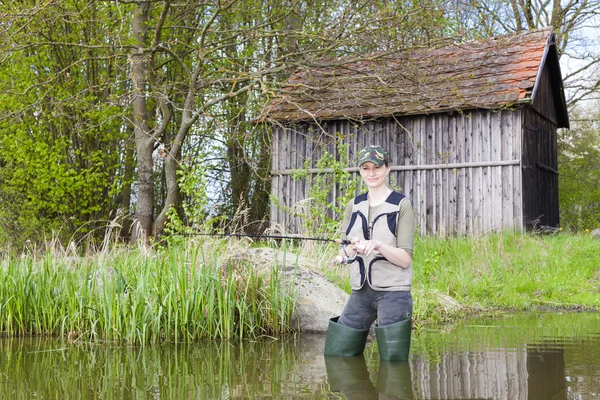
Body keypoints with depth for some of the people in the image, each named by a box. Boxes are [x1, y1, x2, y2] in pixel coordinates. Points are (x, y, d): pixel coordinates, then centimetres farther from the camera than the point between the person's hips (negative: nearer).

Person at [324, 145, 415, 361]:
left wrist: (378, 245, -25)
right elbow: (342, 255, 10)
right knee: (335, 356, 8)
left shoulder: (401, 204, -3)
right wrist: (351, 249, -13)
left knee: (393, 362, -2)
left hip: (393, 292, -5)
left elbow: (405, 259, -8)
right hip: (360, 292, 5)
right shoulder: (354, 205, 12)